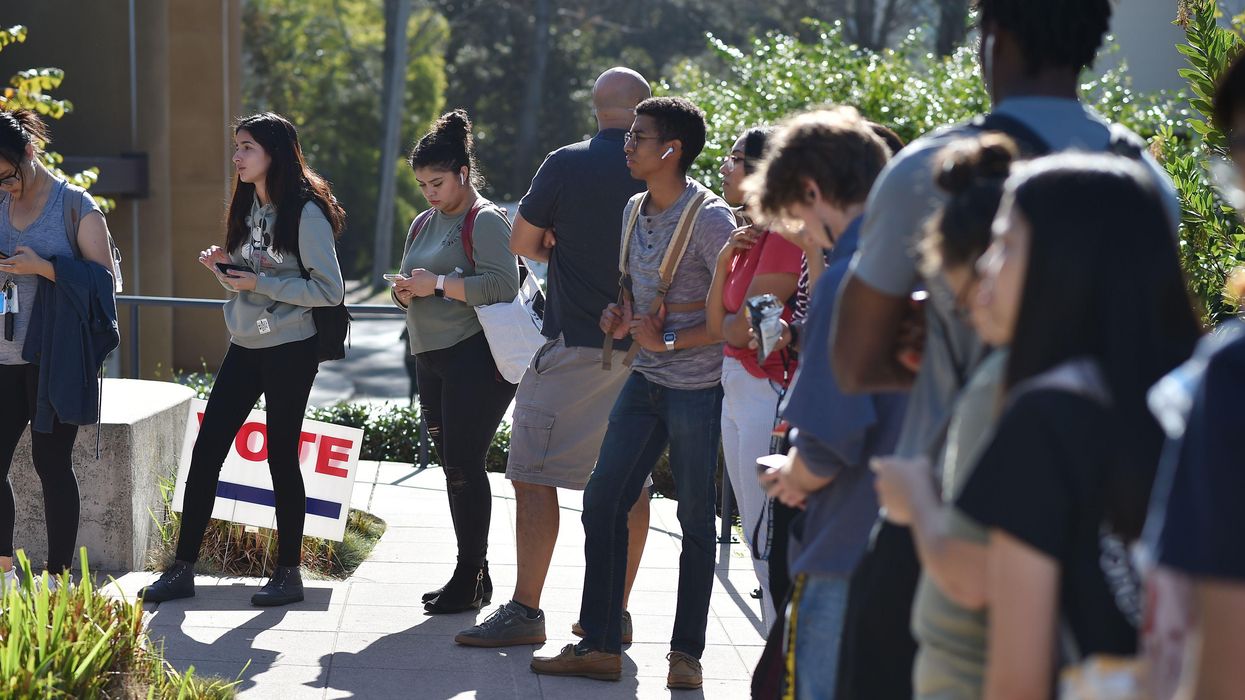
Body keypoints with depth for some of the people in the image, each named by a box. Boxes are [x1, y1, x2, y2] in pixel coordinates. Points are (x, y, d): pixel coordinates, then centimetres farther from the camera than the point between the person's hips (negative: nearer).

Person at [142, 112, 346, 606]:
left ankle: (288, 573, 13)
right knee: (206, 451, 3)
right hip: (244, 347, 8)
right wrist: (225, 265, -1)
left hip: (289, 351, -7)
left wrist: (260, 282, -19)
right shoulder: (248, 207, 12)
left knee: (281, 456, 0)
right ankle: (182, 569, 8)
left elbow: (329, 290, -17)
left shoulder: (306, 213, -13)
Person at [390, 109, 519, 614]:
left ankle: (470, 576, -2)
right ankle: (474, 575, 16)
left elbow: (502, 284, -20)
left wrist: (438, 284, -19)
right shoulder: (423, 225, 18)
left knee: (463, 464, -9)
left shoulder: (485, 220, -7)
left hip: (475, 359, -9)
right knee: (453, 465, 9)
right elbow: (410, 293, 25)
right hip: (432, 360, 9)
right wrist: (405, 292, 2)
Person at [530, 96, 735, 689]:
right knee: (602, 503, 4)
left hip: (697, 388, -8)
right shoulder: (635, 210, 10)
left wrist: (667, 343, -16)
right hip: (644, 380, 8)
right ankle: (600, 646, 11)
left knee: (695, 519, 3)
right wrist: (621, 318, 3)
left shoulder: (710, 218, -14)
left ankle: (686, 651, 14)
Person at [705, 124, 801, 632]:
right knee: (756, 536, 14)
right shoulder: (748, 235, 14)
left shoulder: (784, 234, -16)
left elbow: (745, 329, -18)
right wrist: (725, 259, -3)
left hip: (767, 394, -10)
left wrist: (733, 325, 4)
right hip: (736, 392, 10)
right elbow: (717, 325, 7)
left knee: (768, 540, -6)